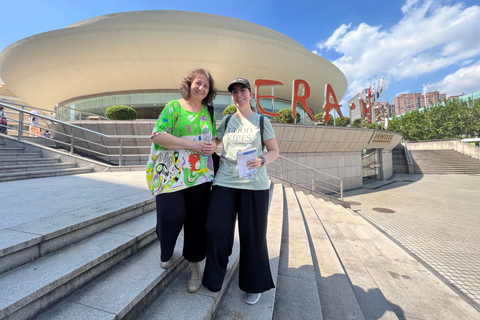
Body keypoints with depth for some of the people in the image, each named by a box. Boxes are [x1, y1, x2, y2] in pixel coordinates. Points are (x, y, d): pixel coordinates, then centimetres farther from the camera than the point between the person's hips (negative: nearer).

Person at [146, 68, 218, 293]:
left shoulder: (209, 112, 14)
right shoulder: (174, 107, 2)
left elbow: (213, 139, 21)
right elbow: (157, 135, -7)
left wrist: (212, 147, -4)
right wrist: (190, 144, -17)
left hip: (200, 174, 3)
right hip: (173, 173, -3)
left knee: (197, 219, 6)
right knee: (172, 214, -8)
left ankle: (195, 266, 29)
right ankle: (166, 251, 30)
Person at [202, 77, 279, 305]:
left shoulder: (262, 121, 5)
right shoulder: (227, 121, 12)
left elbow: (274, 151, 4)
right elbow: (213, 142, 24)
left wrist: (260, 161, -16)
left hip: (254, 184, -2)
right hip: (225, 181, 2)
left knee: (253, 234, 5)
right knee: (216, 227, -3)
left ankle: (254, 284, 31)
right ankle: (216, 274, 29)